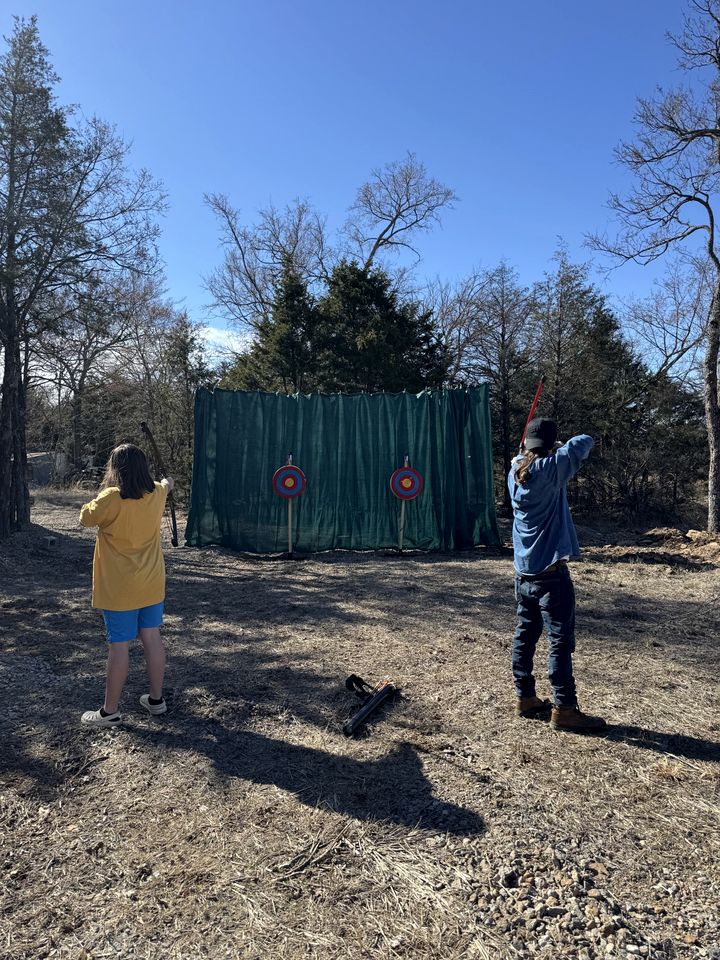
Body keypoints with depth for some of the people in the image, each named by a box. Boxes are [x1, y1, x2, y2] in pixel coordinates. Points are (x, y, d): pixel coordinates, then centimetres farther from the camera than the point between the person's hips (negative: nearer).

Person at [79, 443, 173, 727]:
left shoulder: (111, 498, -19)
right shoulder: (156, 494, 0)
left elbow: (86, 518, -6)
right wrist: (168, 482, 47)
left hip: (119, 589, -5)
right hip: (152, 585, 6)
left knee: (119, 645, 2)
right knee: (152, 638, 13)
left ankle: (110, 711, 15)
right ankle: (156, 699, 26)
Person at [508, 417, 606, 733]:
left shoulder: (515, 473, 4)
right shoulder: (550, 468, -14)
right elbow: (585, 441, -3)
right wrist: (560, 447, 11)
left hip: (523, 573, 7)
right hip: (551, 573, -7)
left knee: (524, 635, 14)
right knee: (560, 641, 1)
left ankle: (525, 697, 24)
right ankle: (563, 709, 8)